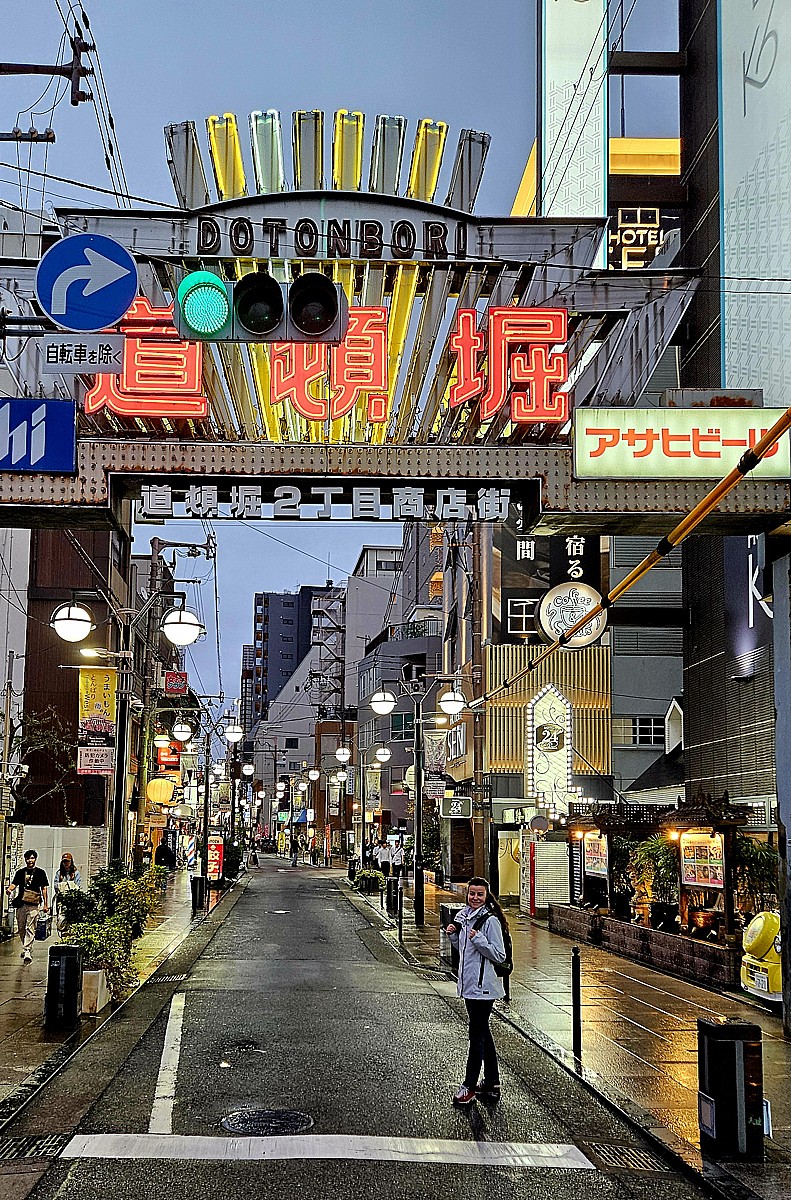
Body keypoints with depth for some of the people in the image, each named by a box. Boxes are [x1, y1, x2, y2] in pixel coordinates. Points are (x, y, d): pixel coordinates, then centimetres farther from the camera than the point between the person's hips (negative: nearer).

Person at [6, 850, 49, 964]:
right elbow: (14, 884, 10)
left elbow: (44, 889, 7)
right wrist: (10, 889, -15)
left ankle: (27, 951, -16)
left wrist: (45, 904, 2)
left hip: (34, 905, -4)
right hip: (21, 904, 4)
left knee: (30, 929, -11)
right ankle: (27, 948, 27)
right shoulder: (20, 872, 14)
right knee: (21, 928, 9)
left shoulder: (40, 873, 7)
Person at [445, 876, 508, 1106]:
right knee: (482, 1033, 15)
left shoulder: (490, 921, -14)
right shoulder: (463, 916, 11)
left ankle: (469, 1086, 5)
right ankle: (491, 1084, 24)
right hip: (469, 983, 9)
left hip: (483, 985, -9)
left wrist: (478, 939, -25)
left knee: (477, 1034, -3)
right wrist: (454, 935, 5)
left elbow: (499, 955, -16)